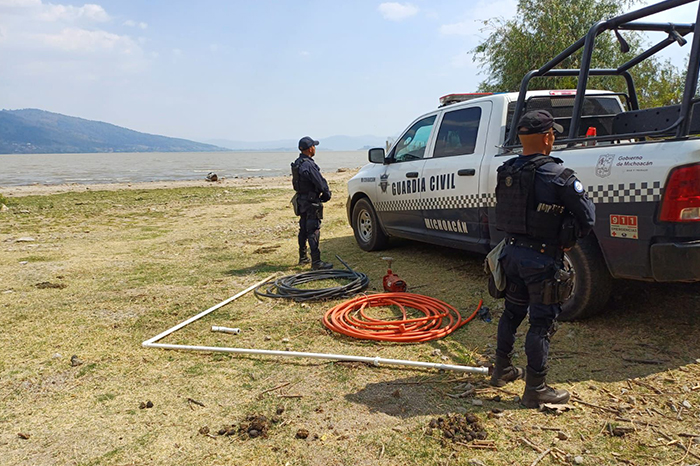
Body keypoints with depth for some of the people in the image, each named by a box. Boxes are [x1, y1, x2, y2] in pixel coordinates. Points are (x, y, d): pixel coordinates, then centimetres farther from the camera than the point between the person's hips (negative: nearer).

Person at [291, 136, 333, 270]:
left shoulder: (297, 164, 10)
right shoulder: (308, 165, -21)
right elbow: (320, 182, -20)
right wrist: (327, 194, -1)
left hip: (301, 201, 10)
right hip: (311, 202, -10)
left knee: (303, 230, 17)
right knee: (313, 231, -8)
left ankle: (303, 258, 27)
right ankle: (316, 262, -7)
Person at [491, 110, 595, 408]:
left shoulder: (506, 173, 2)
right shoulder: (559, 176, -17)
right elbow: (588, 217, -12)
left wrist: (516, 240, 12)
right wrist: (569, 241, 4)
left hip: (512, 252, 7)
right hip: (542, 258, -6)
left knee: (512, 311, 20)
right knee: (542, 322, 4)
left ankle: (501, 370, 34)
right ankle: (535, 390, 13)